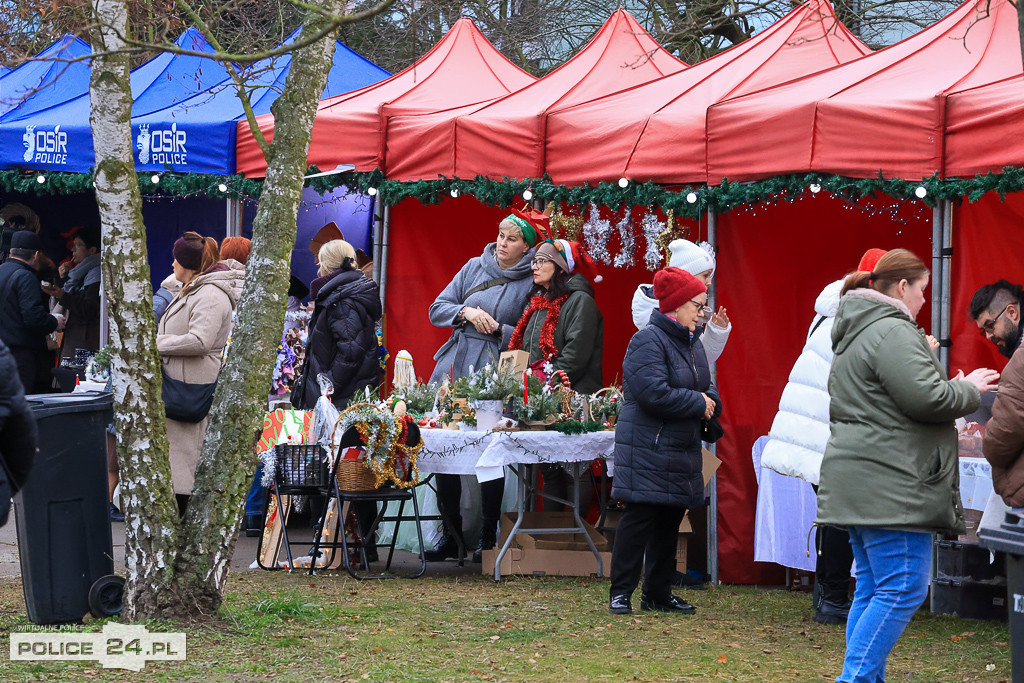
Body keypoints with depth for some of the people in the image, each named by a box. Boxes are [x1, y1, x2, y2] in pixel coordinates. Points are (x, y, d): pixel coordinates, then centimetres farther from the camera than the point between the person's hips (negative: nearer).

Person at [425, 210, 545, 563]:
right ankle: (451, 534, 11)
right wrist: (466, 312, -5)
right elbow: (437, 309, 12)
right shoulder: (475, 267, 11)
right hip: (455, 366, 4)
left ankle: (489, 537, 8)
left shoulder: (531, 283, 0)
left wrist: (499, 329, -13)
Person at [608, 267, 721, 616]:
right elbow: (654, 393, -24)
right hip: (647, 451, -9)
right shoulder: (648, 341, -14)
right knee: (638, 520, -7)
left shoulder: (692, 343, 15)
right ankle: (620, 592, 0)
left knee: (670, 521, 12)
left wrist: (710, 401, -3)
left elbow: (706, 386, 22)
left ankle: (659, 593, 20)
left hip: (682, 451, 9)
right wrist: (697, 403, -14)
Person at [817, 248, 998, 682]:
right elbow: (927, 398, -20)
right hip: (889, 483, -11)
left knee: (873, 588, 13)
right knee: (903, 589, -9)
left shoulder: (856, 332, 21)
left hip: (858, 481, 11)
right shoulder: (893, 332, -13)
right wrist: (969, 389, -1)